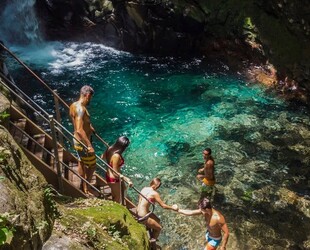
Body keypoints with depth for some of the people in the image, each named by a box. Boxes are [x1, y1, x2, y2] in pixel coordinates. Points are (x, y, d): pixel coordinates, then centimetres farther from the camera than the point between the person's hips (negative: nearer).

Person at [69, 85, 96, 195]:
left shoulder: (73, 105, 1)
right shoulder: (81, 109, -29)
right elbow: (80, 130, -36)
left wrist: (89, 126, 29)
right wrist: (89, 145, -36)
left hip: (77, 140, 10)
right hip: (83, 142, -10)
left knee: (82, 162, 26)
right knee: (92, 166, 7)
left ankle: (83, 185, 44)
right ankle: (86, 189, 19)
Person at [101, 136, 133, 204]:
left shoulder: (110, 148, -11)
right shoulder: (116, 156, -36)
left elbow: (102, 157, 8)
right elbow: (115, 172, -31)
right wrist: (126, 179, -35)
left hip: (108, 175, 9)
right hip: (113, 179, -9)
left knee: (123, 188, 32)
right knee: (118, 198, 15)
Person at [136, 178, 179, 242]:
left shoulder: (144, 188, 2)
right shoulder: (154, 193, -19)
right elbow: (163, 206, -12)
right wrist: (172, 208, 3)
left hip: (138, 211, 8)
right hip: (143, 216, -8)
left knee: (157, 220, 27)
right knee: (159, 228, 12)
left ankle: (152, 238, 38)